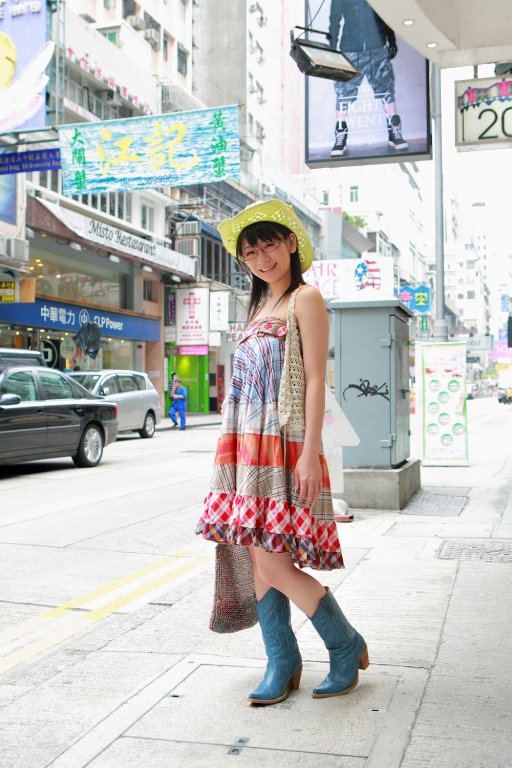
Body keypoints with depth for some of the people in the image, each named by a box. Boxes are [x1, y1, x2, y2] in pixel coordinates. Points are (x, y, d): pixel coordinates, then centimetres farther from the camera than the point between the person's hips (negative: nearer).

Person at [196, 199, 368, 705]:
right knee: (259, 561, 6)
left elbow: (315, 380, -11)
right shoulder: (259, 307, 20)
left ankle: (347, 646, 9)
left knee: (274, 565, -11)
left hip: (284, 445, -8)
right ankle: (282, 664, 17)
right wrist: (234, 453, 18)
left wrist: (310, 453, -18)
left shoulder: (304, 298, -3)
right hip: (250, 447, 8)